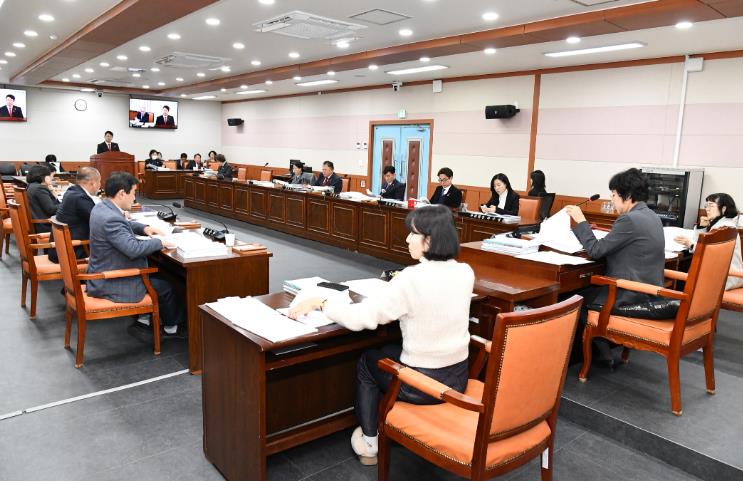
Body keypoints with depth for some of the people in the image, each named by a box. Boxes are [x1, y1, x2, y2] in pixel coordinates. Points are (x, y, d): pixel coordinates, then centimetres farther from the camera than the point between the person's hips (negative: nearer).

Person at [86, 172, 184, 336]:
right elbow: (133, 248, -35)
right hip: (111, 284, -10)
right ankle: (172, 325, 25)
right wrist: (159, 242, -19)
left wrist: (144, 228, 5)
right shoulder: (111, 218, -30)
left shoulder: (102, 207, 1)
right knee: (165, 285, 4)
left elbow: (122, 225, 20)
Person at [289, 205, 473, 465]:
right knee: (394, 350, 33)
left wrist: (320, 302, -11)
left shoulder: (413, 278, -25)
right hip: (458, 376, 6)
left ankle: (370, 443, 33)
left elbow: (360, 317, -22)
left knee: (367, 361, 23)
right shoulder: (466, 272, -5)